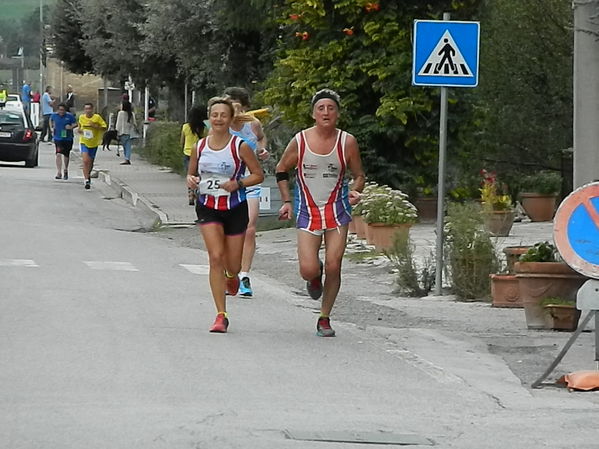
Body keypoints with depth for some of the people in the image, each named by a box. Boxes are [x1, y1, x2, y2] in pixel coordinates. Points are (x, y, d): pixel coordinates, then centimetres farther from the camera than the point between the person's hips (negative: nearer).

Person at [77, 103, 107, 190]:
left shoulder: (97, 117, -10)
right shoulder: (81, 117, -1)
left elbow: (104, 128, -9)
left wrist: (95, 126, -23)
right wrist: (79, 130, -3)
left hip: (94, 143, 0)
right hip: (84, 142, 0)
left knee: (90, 162, 14)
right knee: (85, 161, -19)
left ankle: (88, 175, 45)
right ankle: (87, 180, -19)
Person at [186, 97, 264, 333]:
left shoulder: (240, 147, -8)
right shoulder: (200, 147, 1)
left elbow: (258, 174, -2)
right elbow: (191, 173, 14)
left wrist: (238, 184, -19)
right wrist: (191, 181, -10)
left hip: (235, 208, -1)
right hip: (208, 208, 1)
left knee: (233, 266, 6)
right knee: (216, 257, -15)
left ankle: (231, 276, 48)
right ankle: (221, 316, -11)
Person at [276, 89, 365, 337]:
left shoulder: (347, 142, -3)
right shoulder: (300, 140, -4)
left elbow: (358, 175, 8)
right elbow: (281, 170, 10)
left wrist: (355, 192, -13)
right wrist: (286, 201, 1)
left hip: (337, 211, 0)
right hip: (307, 212, 0)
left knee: (333, 267, -6)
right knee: (308, 270, -11)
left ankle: (324, 319, 12)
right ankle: (315, 278, 29)